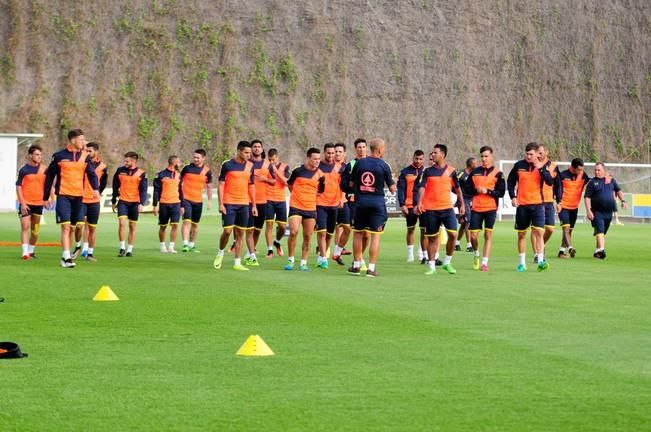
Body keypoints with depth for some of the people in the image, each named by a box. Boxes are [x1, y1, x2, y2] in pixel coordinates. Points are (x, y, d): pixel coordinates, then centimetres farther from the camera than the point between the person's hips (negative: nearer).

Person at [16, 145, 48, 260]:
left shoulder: (43, 169, 5)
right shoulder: (24, 169, -4)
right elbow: (18, 186, -4)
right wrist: (22, 203, -11)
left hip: (38, 203, 4)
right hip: (26, 203, -4)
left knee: (35, 229, 11)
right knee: (25, 227, -13)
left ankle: (31, 250, 25)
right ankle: (25, 252, -17)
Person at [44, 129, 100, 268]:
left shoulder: (84, 156, 6)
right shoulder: (59, 156, -2)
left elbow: (91, 173, 3)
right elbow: (50, 176, 5)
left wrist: (96, 189, -17)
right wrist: (46, 196, 7)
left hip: (78, 196, 4)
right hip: (63, 196, -4)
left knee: (72, 228, 10)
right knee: (65, 226, -15)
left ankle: (66, 256, 21)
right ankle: (66, 258, -19)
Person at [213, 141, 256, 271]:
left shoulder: (250, 166, 9)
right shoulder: (227, 165, -4)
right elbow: (221, 185, -3)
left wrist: (254, 205, 11)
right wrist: (221, 204, -9)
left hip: (244, 204, 4)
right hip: (229, 204, -4)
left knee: (240, 234, 3)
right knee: (227, 231, -9)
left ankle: (237, 263, 6)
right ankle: (220, 253, 18)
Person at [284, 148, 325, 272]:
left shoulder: (319, 174, 2)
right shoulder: (298, 171, -2)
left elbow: (320, 190, 14)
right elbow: (290, 184, 14)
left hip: (311, 209, 3)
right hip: (296, 207, -3)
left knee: (308, 236, 3)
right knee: (293, 232, -15)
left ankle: (303, 262, 12)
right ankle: (290, 260, -2)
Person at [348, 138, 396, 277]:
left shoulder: (359, 163, 1)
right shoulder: (384, 166, -6)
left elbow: (351, 184, 8)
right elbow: (392, 189, -1)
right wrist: (393, 181, 19)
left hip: (360, 202, 3)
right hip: (377, 202, -3)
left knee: (358, 233, 13)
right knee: (375, 236, 1)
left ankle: (356, 265, 15)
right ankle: (371, 268, -3)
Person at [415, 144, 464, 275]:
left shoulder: (451, 171, 5)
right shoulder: (428, 171, 4)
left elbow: (457, 189, 15)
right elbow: (422, 187, -5)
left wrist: (462, 204, 13)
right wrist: (420, 203, -19)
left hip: (447, 208, 0)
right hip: (430, 209, 0)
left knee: (453, 234, -13)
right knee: (432, 238, 4)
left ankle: (447, 262, 4)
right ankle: (431, 266, 13)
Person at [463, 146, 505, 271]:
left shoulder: (497, 173, 1)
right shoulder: (475, 172, 9)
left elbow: (501, 192, -3)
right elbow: (466, 189, 9)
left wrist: (487, 191, -15)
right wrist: (476, 190, -9)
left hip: (491, 208, -2)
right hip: (476, 208, 2)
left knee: (488, 235, -3)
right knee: (473, 235, -1)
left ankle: (484, 262, 1)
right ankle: (476, 254, 27)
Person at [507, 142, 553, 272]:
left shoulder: (542, 166, 0)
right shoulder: (519, 165, 2)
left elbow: (550, 182, -12)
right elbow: (510, 181, 11)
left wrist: (540, 169, -21)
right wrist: (512, 197, 0)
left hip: (537, 204, -1)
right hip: (521, 204, 1)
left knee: (539, 232, -13)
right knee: (521, 234, 7)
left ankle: (541, 261, -15)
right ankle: (522, 263, 17)